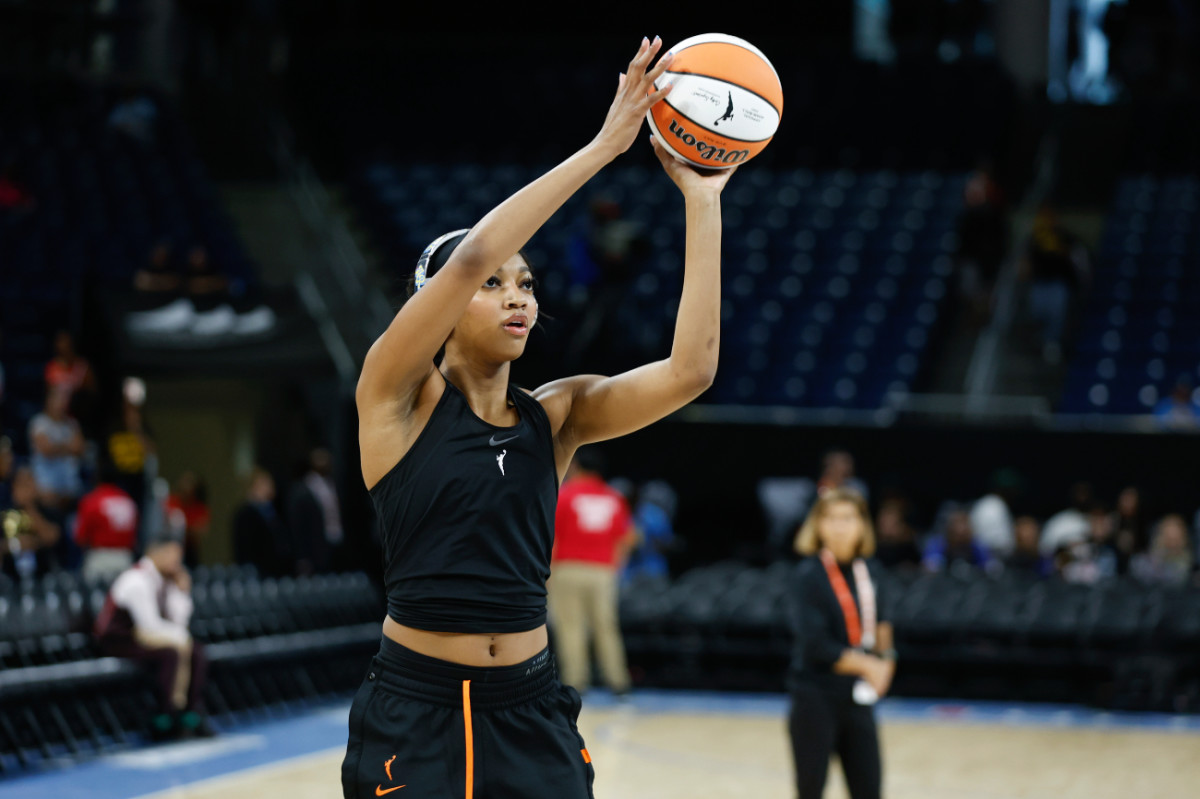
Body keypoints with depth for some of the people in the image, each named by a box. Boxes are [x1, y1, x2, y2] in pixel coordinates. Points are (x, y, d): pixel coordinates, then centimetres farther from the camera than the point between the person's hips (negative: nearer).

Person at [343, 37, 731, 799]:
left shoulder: (556, 415, 7)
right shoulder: (399, 397, -4)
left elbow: (690, 369, -8)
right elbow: (471, 255, -19)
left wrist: (701, 200, -10)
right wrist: (603, 146, -18)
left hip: (532, 713, 4)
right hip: (416, 712, -4)